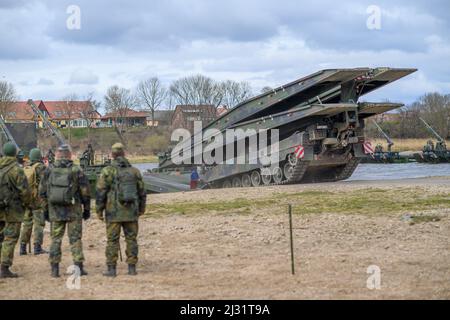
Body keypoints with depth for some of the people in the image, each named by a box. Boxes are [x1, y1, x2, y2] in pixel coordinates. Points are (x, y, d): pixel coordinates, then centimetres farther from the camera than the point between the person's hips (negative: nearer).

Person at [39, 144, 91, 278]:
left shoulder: (49, 170, 1)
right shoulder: (76, 171, -6)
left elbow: (42, 192, 6)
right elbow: (85, 192, -4)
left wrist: (46, 209, 14)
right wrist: (87, 209, 6)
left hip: (55, 210, 2)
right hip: (73, 211, -2)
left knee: (55, 239, 8)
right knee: (75, 239, 4)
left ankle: (54, 269, 6)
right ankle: (78, 267, 2)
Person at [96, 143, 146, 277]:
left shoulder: (108, 171, -7)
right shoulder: (134, 171, 4)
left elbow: (101, 192, -8)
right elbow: (142, 192, 10)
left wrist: (99, 210, 0)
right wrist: (141, 209, 22)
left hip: (114, 212, -3)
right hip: (131, 212, 3)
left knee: (112, 240, 1)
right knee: (131, 239, 9)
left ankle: (111, 269, 1)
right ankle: (132, 267, 8)